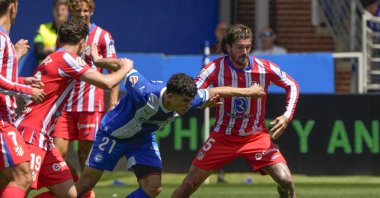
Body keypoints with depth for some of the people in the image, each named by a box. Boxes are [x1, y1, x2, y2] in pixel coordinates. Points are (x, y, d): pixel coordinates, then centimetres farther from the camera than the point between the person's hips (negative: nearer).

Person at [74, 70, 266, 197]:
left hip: (143, 140, 5)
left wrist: (247, 91, 3)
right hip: (112, 133, -5)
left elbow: (215, 91, -7)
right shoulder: (144, 93, -40)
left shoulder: (187, 99, -23)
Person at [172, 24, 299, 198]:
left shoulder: (265, 68, -10)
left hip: (256, 136, 0)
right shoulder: (216, 68, -13)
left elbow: (292, 86, 4)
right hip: (223, 136, 0)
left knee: (286, 182, -16)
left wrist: (287, 116, -10)